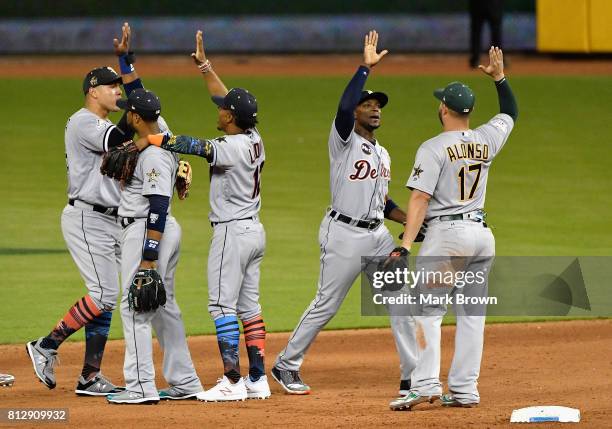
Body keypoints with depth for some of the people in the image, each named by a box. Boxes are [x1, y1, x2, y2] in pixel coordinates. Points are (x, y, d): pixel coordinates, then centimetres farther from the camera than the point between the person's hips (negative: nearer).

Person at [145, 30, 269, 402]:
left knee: (222, 305, -7)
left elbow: (192, 146, -27)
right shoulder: (254, 139, 6)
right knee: (249, 305, 12)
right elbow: (230, 99, 16)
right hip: (254, 231, 9)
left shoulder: (233, 147, -19)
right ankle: (258, 380, 12)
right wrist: (204, 65, 18)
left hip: (232, 232, -9)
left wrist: (152, 139, -23)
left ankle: (232, 382, -11)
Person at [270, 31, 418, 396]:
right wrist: (366, 67, -25)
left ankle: (413, 377, 2)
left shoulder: (383, 154, 18)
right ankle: (287, 365, 15)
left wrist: (410, 220, 11)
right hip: (344, 235, -7)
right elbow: (343, 107, -26)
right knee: (327, 304, 0)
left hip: (378, 235, 7)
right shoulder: (344, 140, -5)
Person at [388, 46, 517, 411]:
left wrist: (405, 245, -19)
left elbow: (420, 198, -16)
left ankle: (425, 384, -16)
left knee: (428, 309, -4)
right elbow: (511, 112, 28)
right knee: (472, 312, 9)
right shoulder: (487, 140, 7)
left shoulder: (434, 148, -10)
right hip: (482, 234, 6)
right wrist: (500, 77, 33)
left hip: (447, 234, -6)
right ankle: (464, 390, 8)